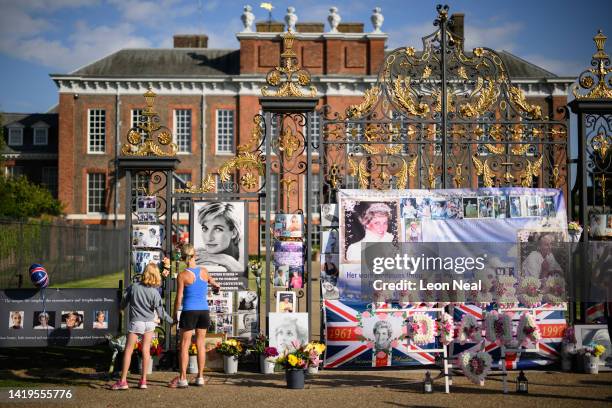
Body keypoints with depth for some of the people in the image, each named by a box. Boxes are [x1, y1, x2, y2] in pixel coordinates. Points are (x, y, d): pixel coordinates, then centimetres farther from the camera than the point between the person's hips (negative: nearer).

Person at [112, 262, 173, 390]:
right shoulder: (155, 292, -8)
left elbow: (123, 303, 3)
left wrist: (122, 308, 26)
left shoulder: (133, 287, -8)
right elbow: (160, 312, -6)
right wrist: (172, 321, 7)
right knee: (146, 350, 8)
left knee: (128, 350, 3)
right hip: (149, 323, 1)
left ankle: (123, 380, 1)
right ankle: (143, 380, 9)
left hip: (136, 322, -1)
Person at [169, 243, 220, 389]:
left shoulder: (182, 275, -9)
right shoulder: (204, 271, 4)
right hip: (204, 311, 4)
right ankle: (200, 377, 15)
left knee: (184, 345, 1)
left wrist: (174, 315, 4)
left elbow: (179, 298, -8)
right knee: (200, 344, 11)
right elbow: (211, 281, 27)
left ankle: (182, 379, -2)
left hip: (189, 312, -4)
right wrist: (216, 285, 50)